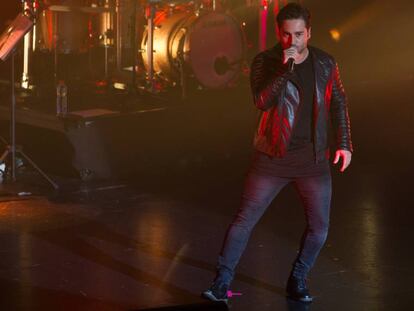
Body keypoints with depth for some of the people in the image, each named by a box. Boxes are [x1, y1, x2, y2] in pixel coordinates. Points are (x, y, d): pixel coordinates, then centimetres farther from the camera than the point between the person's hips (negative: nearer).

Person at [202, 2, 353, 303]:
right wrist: (286, 68, -29)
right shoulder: (265, 62, -6)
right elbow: (262, 101, -22)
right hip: (273, 158, -2)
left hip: (313, 160, 2)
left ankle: (297, 281, 24)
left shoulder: (325, 63, 2)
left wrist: (344, 143, 7)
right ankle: (222, 284, 4)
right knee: (244, 220, -3)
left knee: (319, 227, 4)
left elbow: (338, 103, 13)